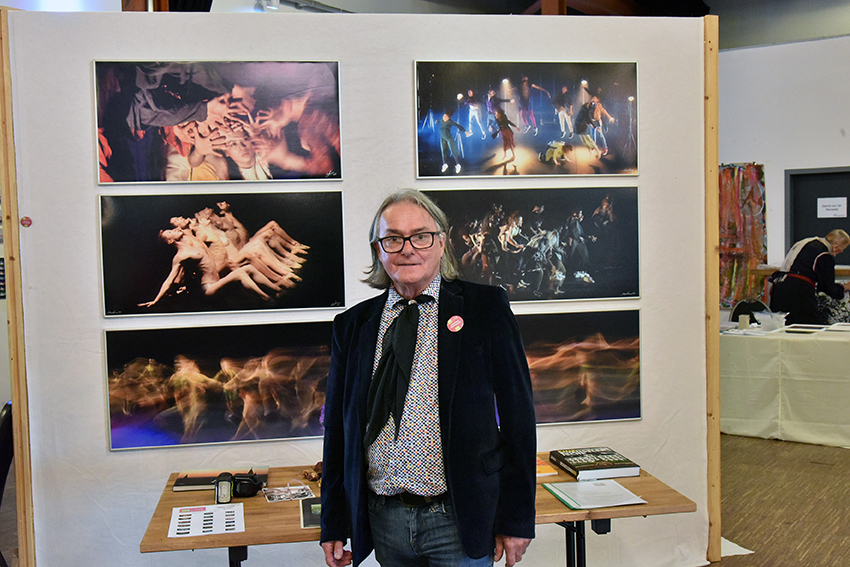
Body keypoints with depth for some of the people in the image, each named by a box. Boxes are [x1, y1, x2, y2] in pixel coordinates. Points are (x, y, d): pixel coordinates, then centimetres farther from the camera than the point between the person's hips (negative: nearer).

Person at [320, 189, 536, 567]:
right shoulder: (352, 325, 6)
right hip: (384, 523, 3)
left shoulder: (486, 307, -2)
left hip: (459, 522, -3)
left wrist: (516, 519, -5)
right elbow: (338, 428, 10)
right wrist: (334, 525, 9)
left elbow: (517, 413, -3)